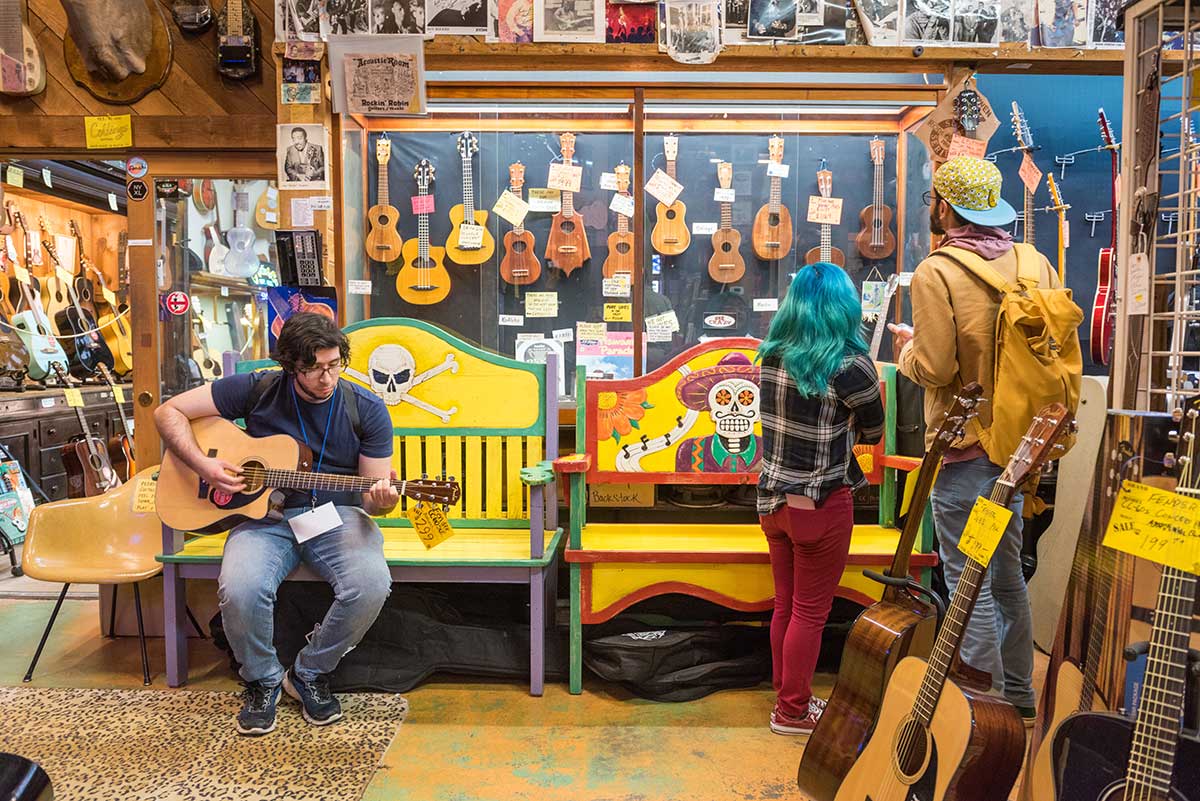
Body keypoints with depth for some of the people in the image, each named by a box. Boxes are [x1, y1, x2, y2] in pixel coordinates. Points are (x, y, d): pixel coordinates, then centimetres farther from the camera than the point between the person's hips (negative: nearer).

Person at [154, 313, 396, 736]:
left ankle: (310, 672, 1)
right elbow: (169, 411, 3)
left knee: (371, 585, -29)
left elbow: (370, 492, 0)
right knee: (240, 590, -31)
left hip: (336, 514, 0)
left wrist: (380, 499, -25)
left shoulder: (367, 410, -3)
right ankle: (262, 680, 3)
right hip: (266, 514, 0)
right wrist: (202, 464, -12)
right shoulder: (257, 389, -3)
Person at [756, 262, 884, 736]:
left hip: (774, 498, 6)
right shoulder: (851, 365, -17)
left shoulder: (773, 355, -2)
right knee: (811, 612, 10)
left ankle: (789, 697, 33)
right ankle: (793, 712, 22)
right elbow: (873, 432, -1)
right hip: (821, 505, -5)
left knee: (785, 605, 18)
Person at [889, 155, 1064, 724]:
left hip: (963, 448, -8)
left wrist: (908, 348, 0)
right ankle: (1018, 698, 34)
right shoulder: (1034, 263, 5)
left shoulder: (936, 273, -16)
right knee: (1006, 572, 20)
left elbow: (934, 368, -20)